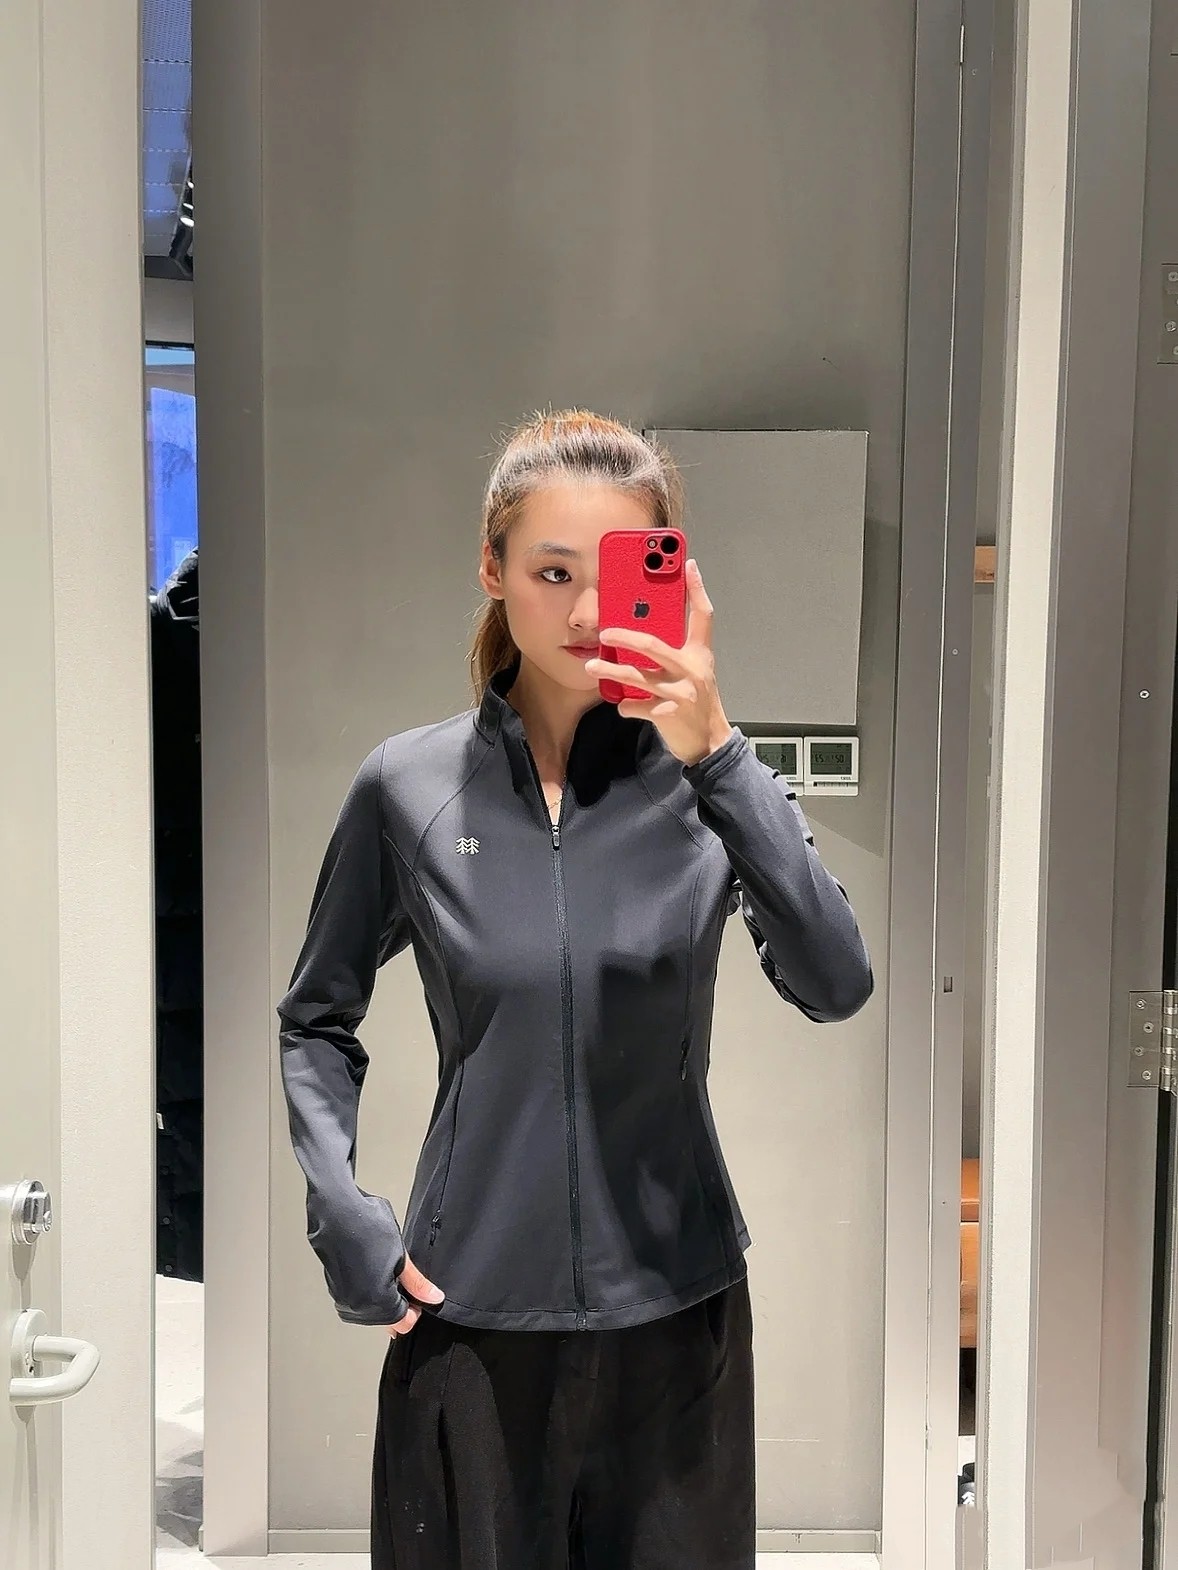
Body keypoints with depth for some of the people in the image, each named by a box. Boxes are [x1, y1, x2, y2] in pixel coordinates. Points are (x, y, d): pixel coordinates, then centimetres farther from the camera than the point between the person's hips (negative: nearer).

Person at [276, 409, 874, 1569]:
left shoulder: (711, 779, -5)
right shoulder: (408, 786, -5)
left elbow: (836, 987, -20)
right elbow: (316, 1022, 7)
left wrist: (714, 754, -28)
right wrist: (341, 1216, -7)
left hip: (675, 1306, 1)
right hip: (468, 1311, 0)